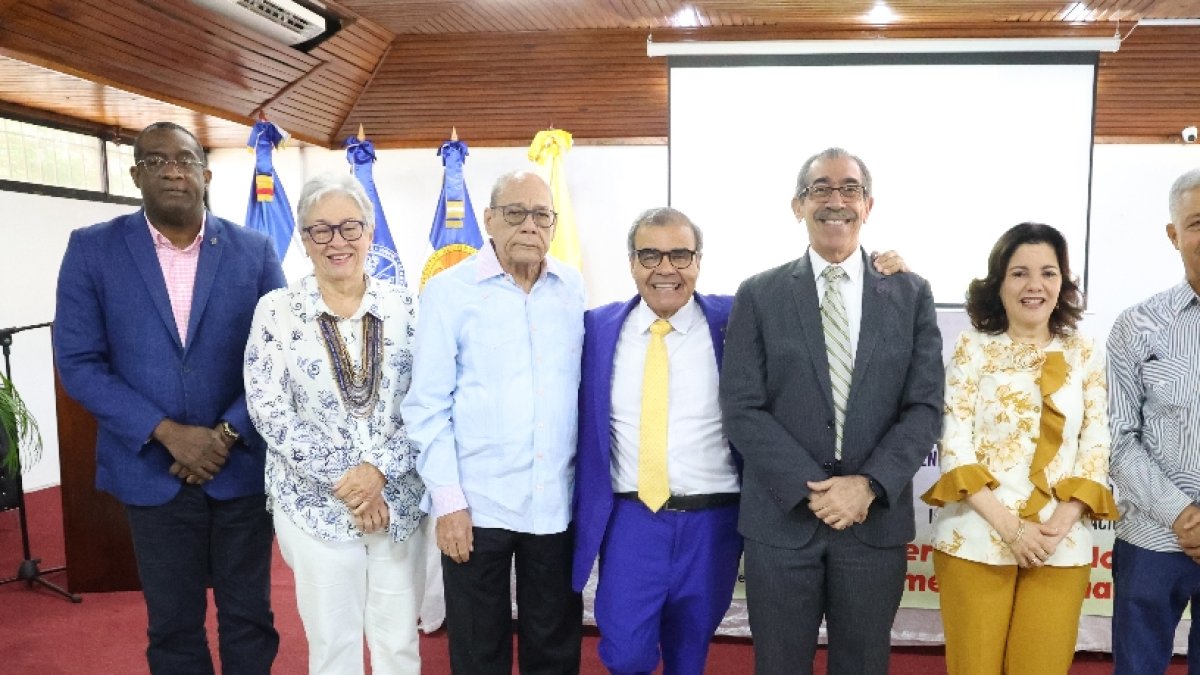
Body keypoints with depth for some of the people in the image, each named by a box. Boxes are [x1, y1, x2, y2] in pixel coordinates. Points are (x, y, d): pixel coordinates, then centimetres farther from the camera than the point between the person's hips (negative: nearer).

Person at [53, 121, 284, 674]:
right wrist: (168, 432, -14)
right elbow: (78, 363, -5)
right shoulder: (92, 249, -2)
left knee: (249, 617, 12)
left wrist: (229, 432, -12)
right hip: (152, 470, 0)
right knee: (172, 624, 14)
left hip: (242, 466, 0)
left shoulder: (254, 251, -1)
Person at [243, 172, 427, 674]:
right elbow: (269, 412, -9)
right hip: (315, 505, -1)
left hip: (398, 500, 2)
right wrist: (343, 480, -14)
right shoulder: (276, 311, -4)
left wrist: (380, 470, -15)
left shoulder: (402, 306, 0)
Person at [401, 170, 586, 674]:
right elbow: (427, 404, -6)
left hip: (558, 502, 3)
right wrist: (447, 499, -9)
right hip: (476, 504, -2)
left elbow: (585, 387, 10)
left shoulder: (574, 289, 4)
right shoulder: (449, 290, -5)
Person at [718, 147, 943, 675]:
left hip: (876, 520, 1)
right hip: (781, 520, -1)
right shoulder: (759, 296, 1)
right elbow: (742, 410, -6)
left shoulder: (911, 295, 5)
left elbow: (925, 407, -1)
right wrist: (812, 488, -14)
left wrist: (868, 485, -14)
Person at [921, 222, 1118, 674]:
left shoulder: (1085, 356, 7)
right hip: (976, 540, -2)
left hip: (1062, 547, 2)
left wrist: (1060, 524, -11)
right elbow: (954, 446, -6)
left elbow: (1097, 449, 4)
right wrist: (1009, 526, -14)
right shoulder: (972, 348, -1)